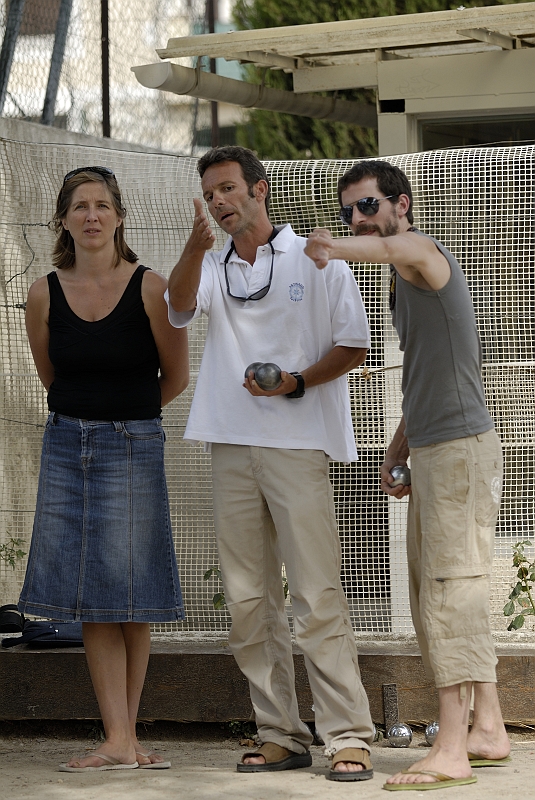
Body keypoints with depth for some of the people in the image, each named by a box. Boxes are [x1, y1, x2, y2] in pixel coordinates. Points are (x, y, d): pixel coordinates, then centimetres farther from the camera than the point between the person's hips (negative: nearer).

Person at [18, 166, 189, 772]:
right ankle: (120, 742, -3)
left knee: (129, 598, -2)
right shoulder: (45, 294, 1)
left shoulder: (150, 288, -8)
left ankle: (124, 734, 4)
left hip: (132, 447, -3)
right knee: (92, 600, -1)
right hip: (67, 446, 3)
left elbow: (175, 378, 4)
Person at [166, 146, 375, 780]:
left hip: (298, 446, -5)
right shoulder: (213, 268, 14)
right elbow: (180, 307, -8)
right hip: (232, 448, 5)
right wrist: (198, 241, -24)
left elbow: (354, 346, 3)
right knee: (248, 602, 5)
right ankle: (281, 735, 11)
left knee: (316, 598, -10)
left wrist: (296, 382, -12)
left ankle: (348, 735, -9)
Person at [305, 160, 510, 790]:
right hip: (432, 452, 11)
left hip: (461, 448, -11)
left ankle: (451, 752, -17)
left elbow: (392, 248, -37)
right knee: (431, 596, 13)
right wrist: (396, 451, 19)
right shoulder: (405, 280, 22)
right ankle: (487, 730, 17)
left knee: (452, 591, -13)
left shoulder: (423, 253, -10)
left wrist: (329, 246, -56)